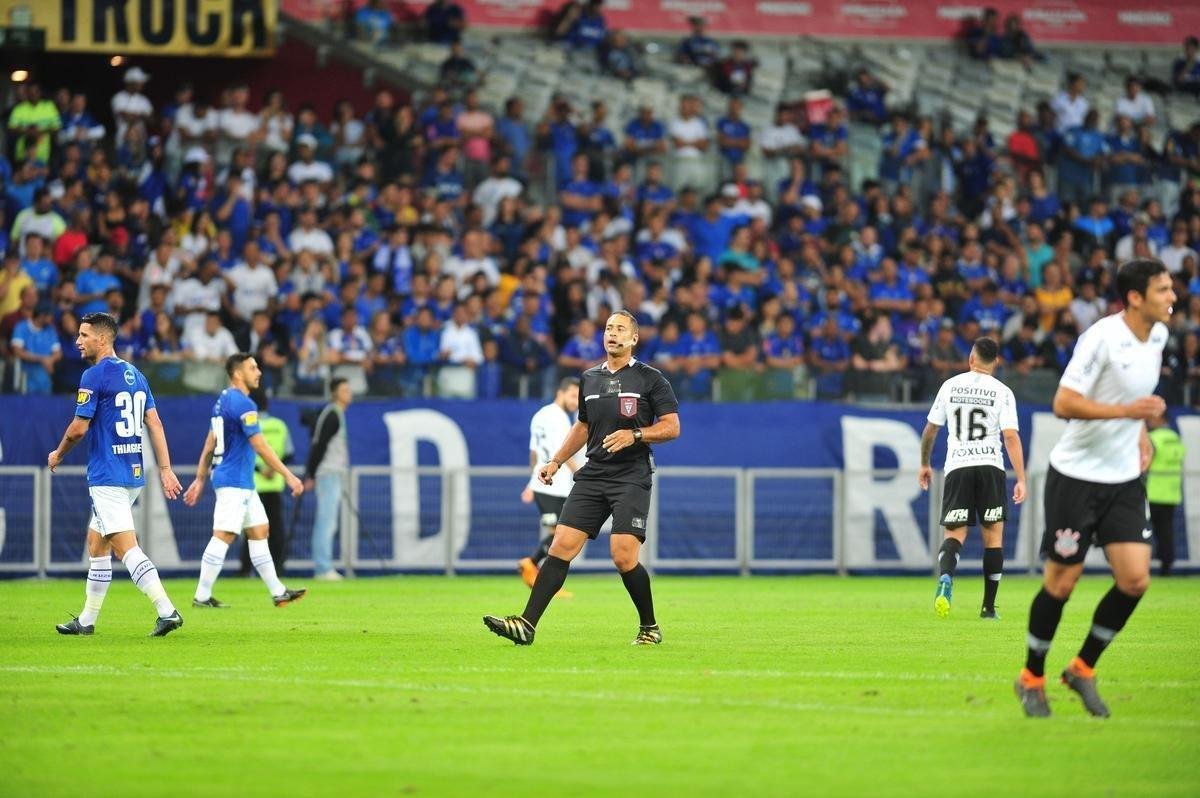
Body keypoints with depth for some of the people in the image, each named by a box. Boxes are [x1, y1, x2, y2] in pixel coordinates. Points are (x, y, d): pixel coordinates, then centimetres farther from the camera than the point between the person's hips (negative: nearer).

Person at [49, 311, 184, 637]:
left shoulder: (94, 375, -12)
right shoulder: (135, 375, 13)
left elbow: (79, 428, -12)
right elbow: (155, 424, 9)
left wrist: (58, 455, 6)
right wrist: (165, 469, 8)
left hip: (107, 477, -9)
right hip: (134, 475, 9)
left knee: (126, 547, -13)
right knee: (96, 543, 18)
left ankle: (167, 611, -24)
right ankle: (87, 620, 23)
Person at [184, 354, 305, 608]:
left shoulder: (223, 401, 14)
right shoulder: (243, 404, -16)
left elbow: (210, 445, 18)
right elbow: (260, 446, -19)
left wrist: (200, 479, 21)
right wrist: (289, 476, -15)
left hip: (243, 484, 10)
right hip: (234, 481, -10)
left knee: (259, 532, 12)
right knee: (223, 536, -9)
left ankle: (278, 593, 14)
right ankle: (202, 596, -8)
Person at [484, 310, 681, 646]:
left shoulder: (650, 379, 0)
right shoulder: (589, 378, 16)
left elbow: (671, 426, -3)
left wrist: (634, 435, -17)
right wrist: (556, 461, 21)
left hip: (632, 477, -5)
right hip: (593, 474, 5)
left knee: (624, 555, -15)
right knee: (562, 545, -7)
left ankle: (650, 628, 6)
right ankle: (526, 624, -11)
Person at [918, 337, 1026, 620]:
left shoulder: (950, 386, 7)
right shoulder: (1002, 392, 0)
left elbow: (930, 429, 12)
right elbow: (1011, 437, -8)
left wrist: (925, 464, 26)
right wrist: (1021, 480, -8)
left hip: (957, 467, 1)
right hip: (990, 465, -1)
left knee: (955, 533, 1)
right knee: (993, 534, 9)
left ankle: (945, 577, -32)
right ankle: (988, 607, 9)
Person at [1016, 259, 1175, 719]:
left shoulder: (1157, 335, 4)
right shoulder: (1102, 338, -20)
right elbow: (1063, 404, -23)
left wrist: (1141, 434, 9)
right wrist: (1128, 411, -28)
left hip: (1124, 478, 6)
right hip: (1076, 474, -6)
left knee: (1135, 579, -5)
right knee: (1062, 582, 1)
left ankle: (1082, 669, 13)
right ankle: (1032, 678, 20)